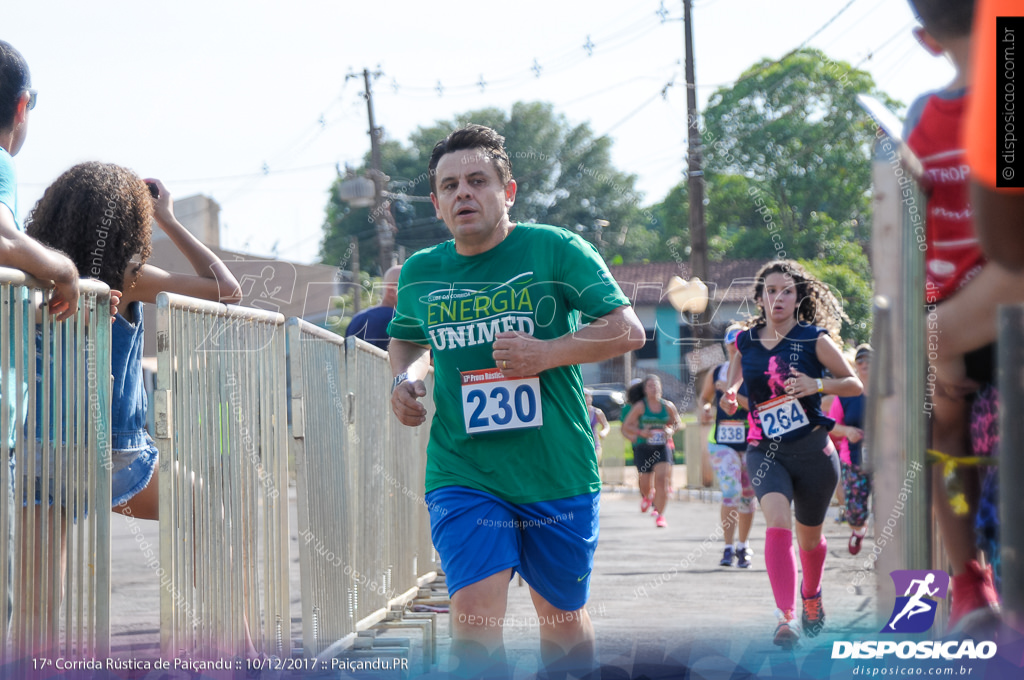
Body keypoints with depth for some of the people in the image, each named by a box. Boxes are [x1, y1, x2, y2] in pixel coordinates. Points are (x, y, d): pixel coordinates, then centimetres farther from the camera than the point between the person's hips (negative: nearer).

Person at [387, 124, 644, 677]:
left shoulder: (556, 251, -5)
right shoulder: (420, 274, 5)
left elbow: (628, 329, -7)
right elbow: (405, 338, 26)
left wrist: (548, 352, -19)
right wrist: (406, 376, 3)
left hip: (558, 475, -1)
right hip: (463, 476, 1)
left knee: (562, 619, 14)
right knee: (475, 616, -17)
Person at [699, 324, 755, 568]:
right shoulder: (715, 373, 4)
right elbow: (705, 397, 20)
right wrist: (705, 408, -2)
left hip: (751, 442, 0)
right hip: (721, 441, 0)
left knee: (747, 496, 10)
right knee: (730, 491, -18)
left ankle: (743, 546, 27)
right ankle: (728, 548, -14)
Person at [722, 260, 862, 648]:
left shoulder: (815, 338, -4)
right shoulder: (744, 342, 3)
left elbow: (855, 384, -1)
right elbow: (734, 383, 19)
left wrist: (817, 385, -18)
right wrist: (730, 399, -4)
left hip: (813, 451, -1)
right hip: (765, 452, 1)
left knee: (809, 536, 15)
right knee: (777, 522, -24)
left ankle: (811, 593, 47)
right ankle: (785, 617, -29)